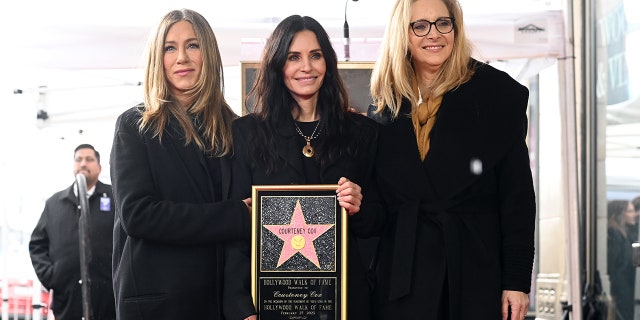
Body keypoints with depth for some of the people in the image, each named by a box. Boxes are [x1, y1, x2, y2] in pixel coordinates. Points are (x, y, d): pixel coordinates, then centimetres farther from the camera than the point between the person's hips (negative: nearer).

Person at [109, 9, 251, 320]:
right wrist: (235, 218, -16)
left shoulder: (232, 127, 8)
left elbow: (250, 206, 10)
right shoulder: (135, 126, -2)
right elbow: (135, 213, -13)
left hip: (222, 294, 3)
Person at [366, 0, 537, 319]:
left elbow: (518, 194, -3)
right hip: (401, 275, 2)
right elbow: (376, 199, 11)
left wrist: (517, 280, -8)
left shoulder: (496, 92, -1)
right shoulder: (386, 105, 8)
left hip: (477, 267, -2)